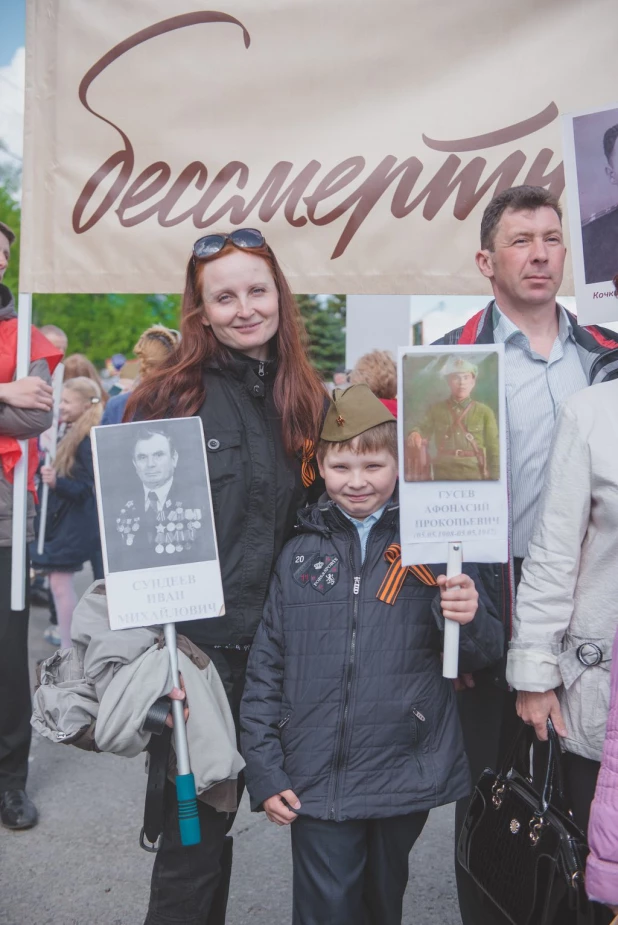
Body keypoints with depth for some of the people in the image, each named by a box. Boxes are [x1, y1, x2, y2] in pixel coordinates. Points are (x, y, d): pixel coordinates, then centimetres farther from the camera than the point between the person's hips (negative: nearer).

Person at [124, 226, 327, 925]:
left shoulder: (307, 401, 8)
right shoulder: (168, 397, -6)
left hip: (279, 648, 4)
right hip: (196, 646, -4)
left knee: (212, 817, 18)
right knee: (196, 830, 6)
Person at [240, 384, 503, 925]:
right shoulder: (299, 555, 1)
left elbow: (482, 656, -2)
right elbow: (266, 669, 5)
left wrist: (471, 620, -25)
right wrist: (264, 772, 0)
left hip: (405, 778, 0)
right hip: (315, 782, 0)